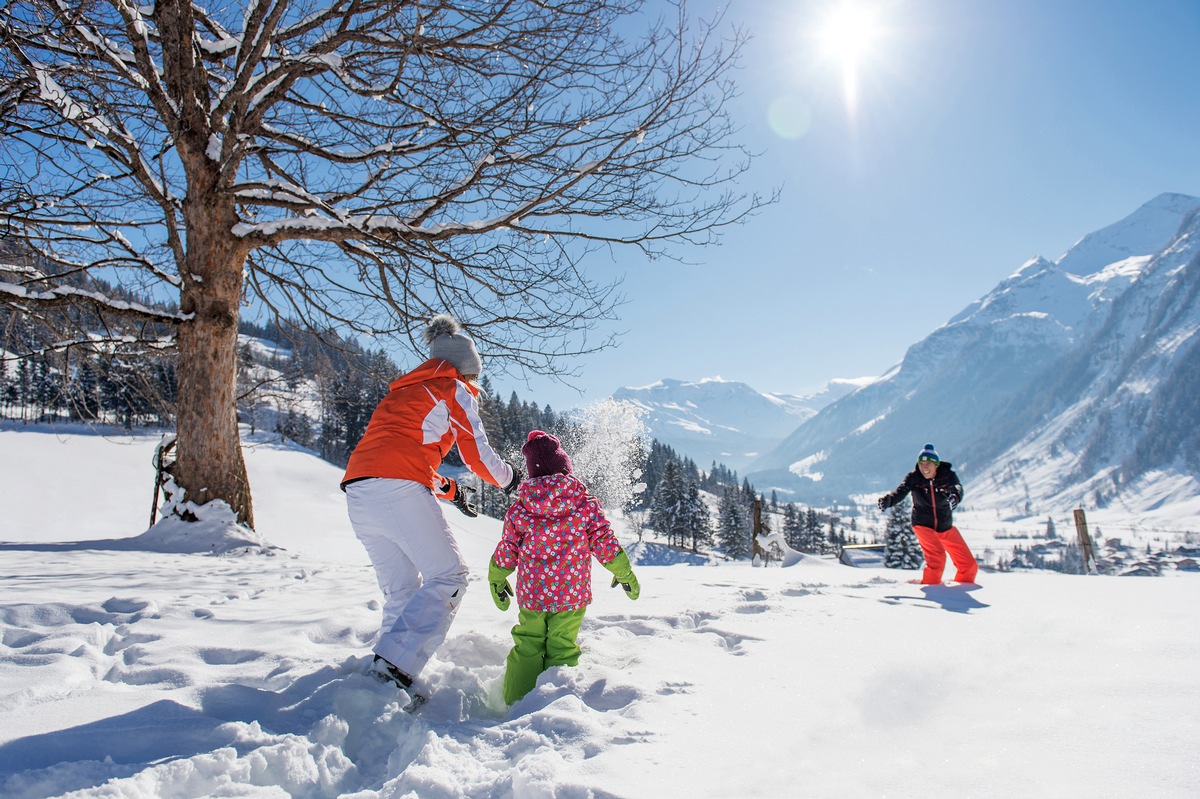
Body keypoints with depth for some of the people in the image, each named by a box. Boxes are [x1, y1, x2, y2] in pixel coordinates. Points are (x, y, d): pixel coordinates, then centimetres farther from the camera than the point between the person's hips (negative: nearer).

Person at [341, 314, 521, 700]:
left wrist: (448, 488, 35)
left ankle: (385, 670, 10)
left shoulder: (402, 390, 31)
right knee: (449, 577, 1)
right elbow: (478, 455, 5)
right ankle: (395, 666, -11)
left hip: (357, 491, 8)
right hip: (401, 490, -8)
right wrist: (509, 477, 24)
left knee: (401, 589, 16)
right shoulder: (454, 390, 9)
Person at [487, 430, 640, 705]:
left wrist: (496, 581, 20)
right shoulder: (584, 502, -8)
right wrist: (625, 574, 10)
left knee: (526, 649, 15)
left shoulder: (520, 507, -5)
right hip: (572, 594, -1)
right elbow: (604, 543, -5)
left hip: (530, 594, 1)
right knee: (562, 651, 11)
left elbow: (506, 550, 3)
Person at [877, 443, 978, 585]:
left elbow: (957, 487, -33)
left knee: (969, 565, 5)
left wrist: (954, 496, -57)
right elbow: (900, 492, -31)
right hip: (923, 524, -2)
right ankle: (930, 584, -5)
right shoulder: (913, 478, -16)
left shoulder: (947, 475, -14)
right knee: (937, 556, -26)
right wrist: (888, 500, -52)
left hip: (946, 527, 3)